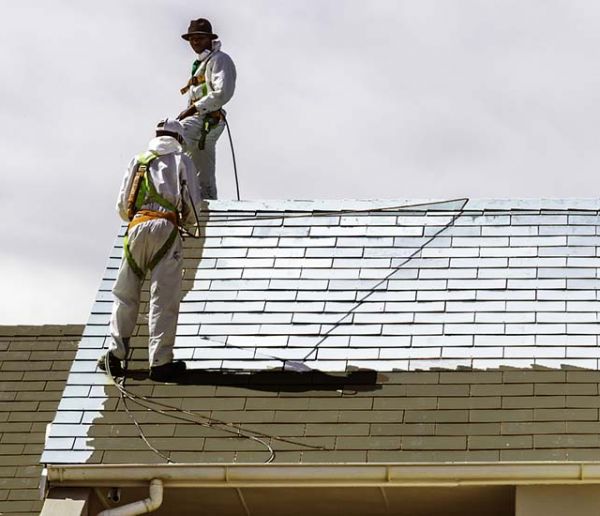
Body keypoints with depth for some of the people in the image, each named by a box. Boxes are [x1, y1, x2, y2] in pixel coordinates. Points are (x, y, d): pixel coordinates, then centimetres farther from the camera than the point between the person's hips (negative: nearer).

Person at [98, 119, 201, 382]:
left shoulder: (138, 160, 21)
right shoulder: (182, 161, 14)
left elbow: (122, 205, 17)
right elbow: (192, 201, 5)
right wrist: (188, 221, 26)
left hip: (136, 227, 3)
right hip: (166, 229, -3)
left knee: (125, 294, 12)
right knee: (164, 298, -4)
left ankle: (115, 354, 6)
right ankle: (160, 362, -6)